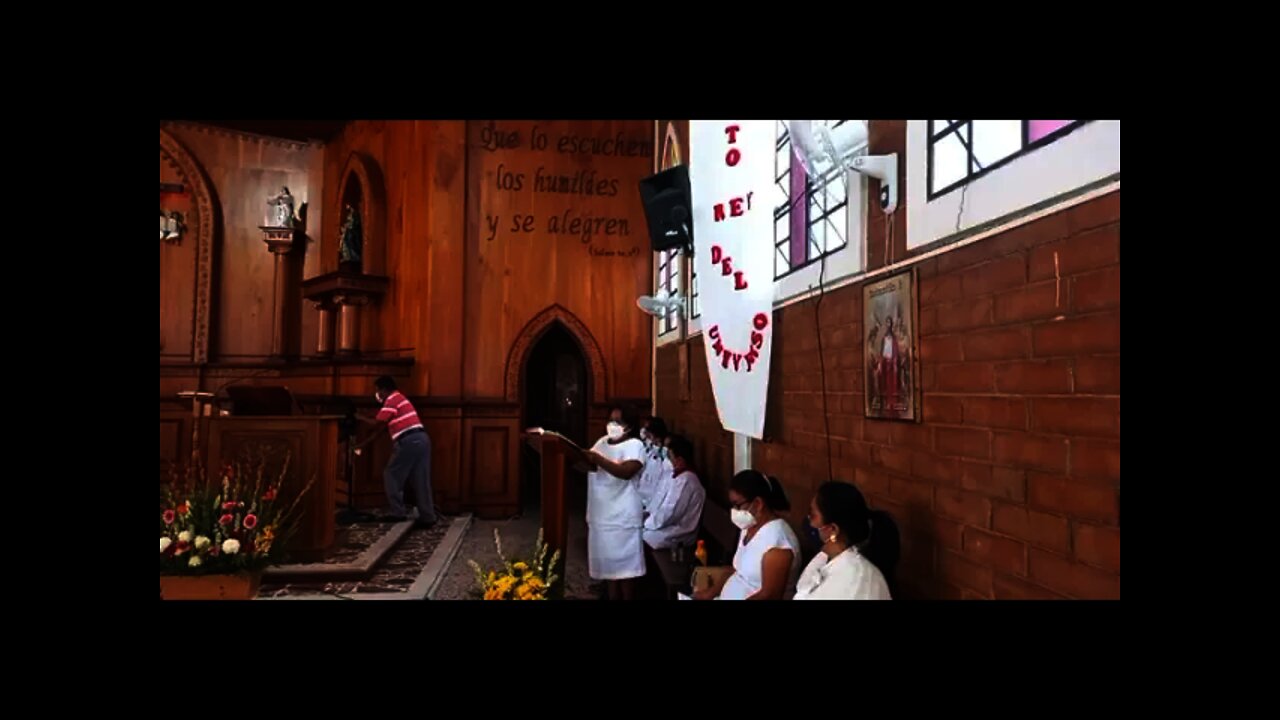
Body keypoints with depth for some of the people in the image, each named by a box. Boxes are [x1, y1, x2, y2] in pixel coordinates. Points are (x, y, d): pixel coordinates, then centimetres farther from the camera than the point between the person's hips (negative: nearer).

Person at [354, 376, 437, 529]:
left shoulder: (392, 400, -2)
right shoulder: (398, 399, 28)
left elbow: (377, 424, -6)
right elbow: (381, 429, 29)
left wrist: (361, 418, 12)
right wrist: (362, 444, 30)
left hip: (408, 441, -9)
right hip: (421, 438, 9)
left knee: (392, 475, 6)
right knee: (421, 479, 7)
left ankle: (398, 512, 7)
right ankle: (428, 517, 5)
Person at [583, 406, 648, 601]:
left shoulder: (634, 445, -9)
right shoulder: (602, 441, 13)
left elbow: (627, 471, -25)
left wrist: (598, 459, -30)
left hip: (622, 517, -7)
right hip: (600, 515, 7)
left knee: (624, 566, 1)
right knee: (608, 564, 15)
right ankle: (612, 597, 26)